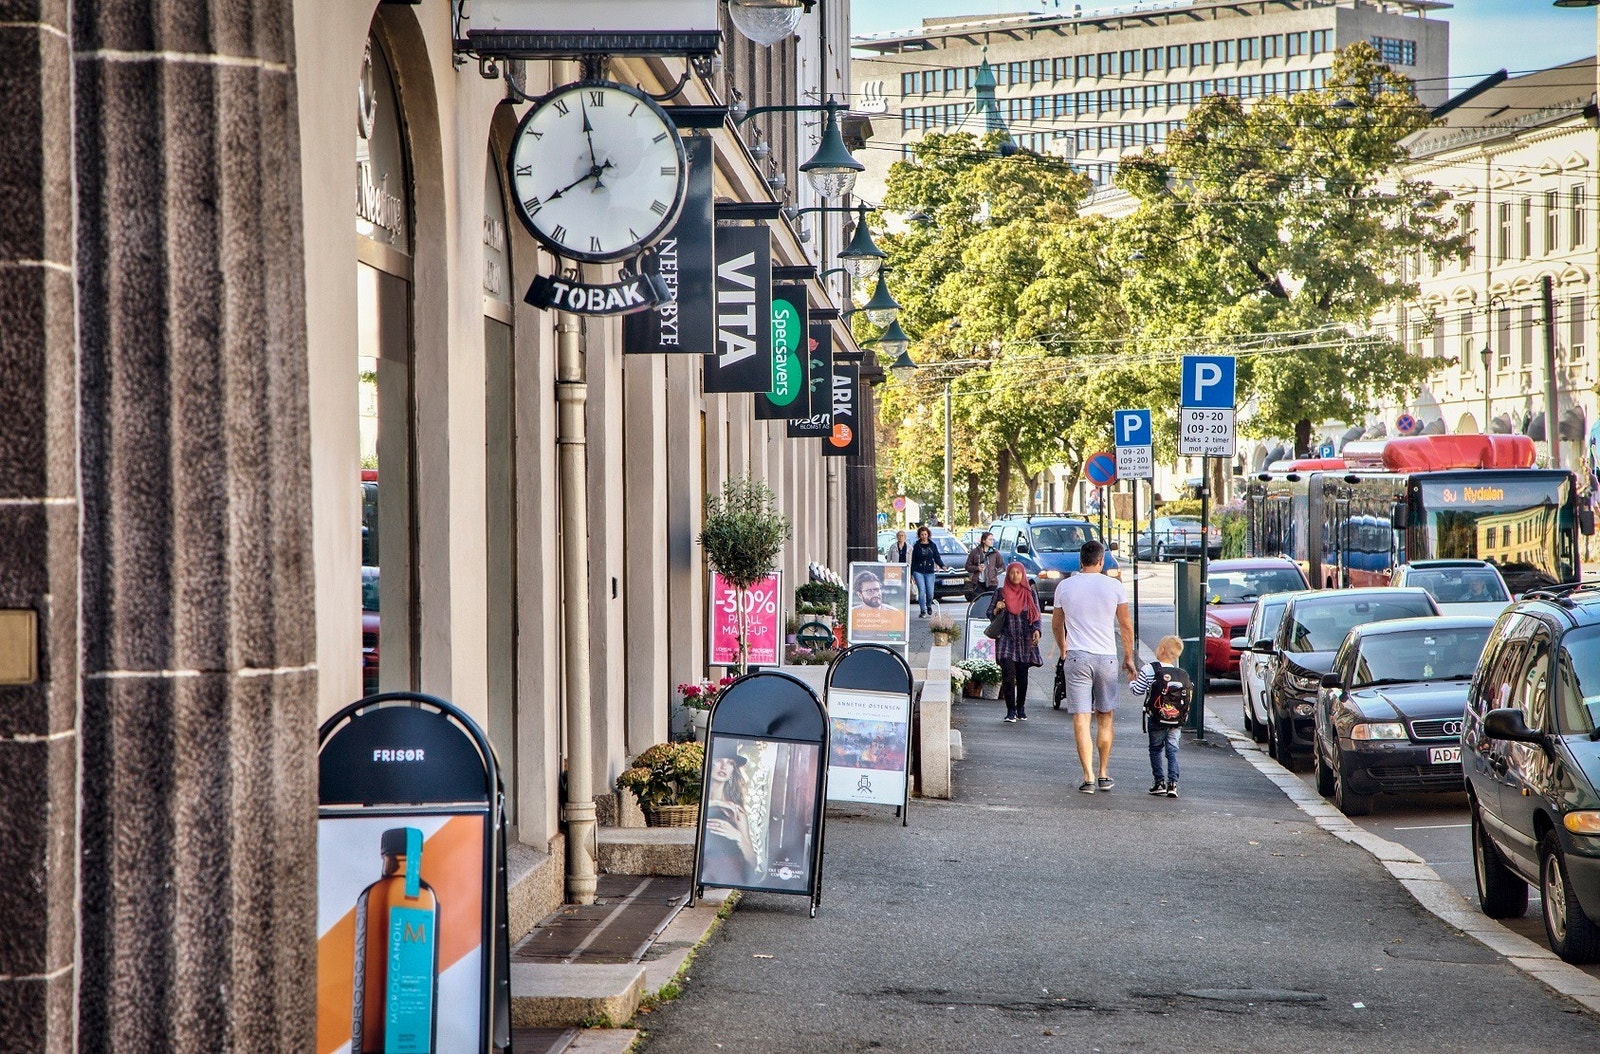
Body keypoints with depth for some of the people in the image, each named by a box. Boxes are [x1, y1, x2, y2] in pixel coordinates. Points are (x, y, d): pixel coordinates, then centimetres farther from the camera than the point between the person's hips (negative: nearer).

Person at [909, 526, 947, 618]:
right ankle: (923, 611, -3)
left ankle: (929, 605, 29)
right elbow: (913, 560, 8)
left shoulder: (932, 545, 8)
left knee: (930, 592, -3)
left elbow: (937, 558, 6)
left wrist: (942, 565, -13)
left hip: (929, 572, 1)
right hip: (918, 571, -1)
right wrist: (911, 573, 6)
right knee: (922, 591, -12)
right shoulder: (917, 546, 6)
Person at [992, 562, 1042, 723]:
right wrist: (997, 609, -12)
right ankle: (1011, 711, -10)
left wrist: (1036, 630, -9)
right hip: (1007, 638, -1)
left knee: (1022, 676, 5)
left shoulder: (1030, 593, 8)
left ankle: (1021, 708, 22)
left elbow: (1037, 615, 9)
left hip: (1025, 640, 1)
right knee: (1008, 675, -13)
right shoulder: (1002, 593, 5)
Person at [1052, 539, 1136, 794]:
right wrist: (1129, 657, 17)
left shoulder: (1065, 587, 1)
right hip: (1106, 657, 1)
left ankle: (1089, 777, -8)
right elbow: (1126, 624, 4)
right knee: (1105, 718, 14)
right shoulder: (1114, 587, -2)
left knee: (1081, 720, -2)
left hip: (1076, 658, 0)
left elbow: (1056, 624, 13)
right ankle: (1104, 775, 19)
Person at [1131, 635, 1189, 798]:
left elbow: (1138, 690, -6)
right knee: (1172, 751, 7)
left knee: (1156, 750, 11)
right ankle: (1172, 783, -3)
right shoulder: (1183, 674, 3)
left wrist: (1132, 682, 14)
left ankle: (1160, 781, 8)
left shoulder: (1149, 669, -8)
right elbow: (1189, 695, 5)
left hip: (1156, 719, -3)